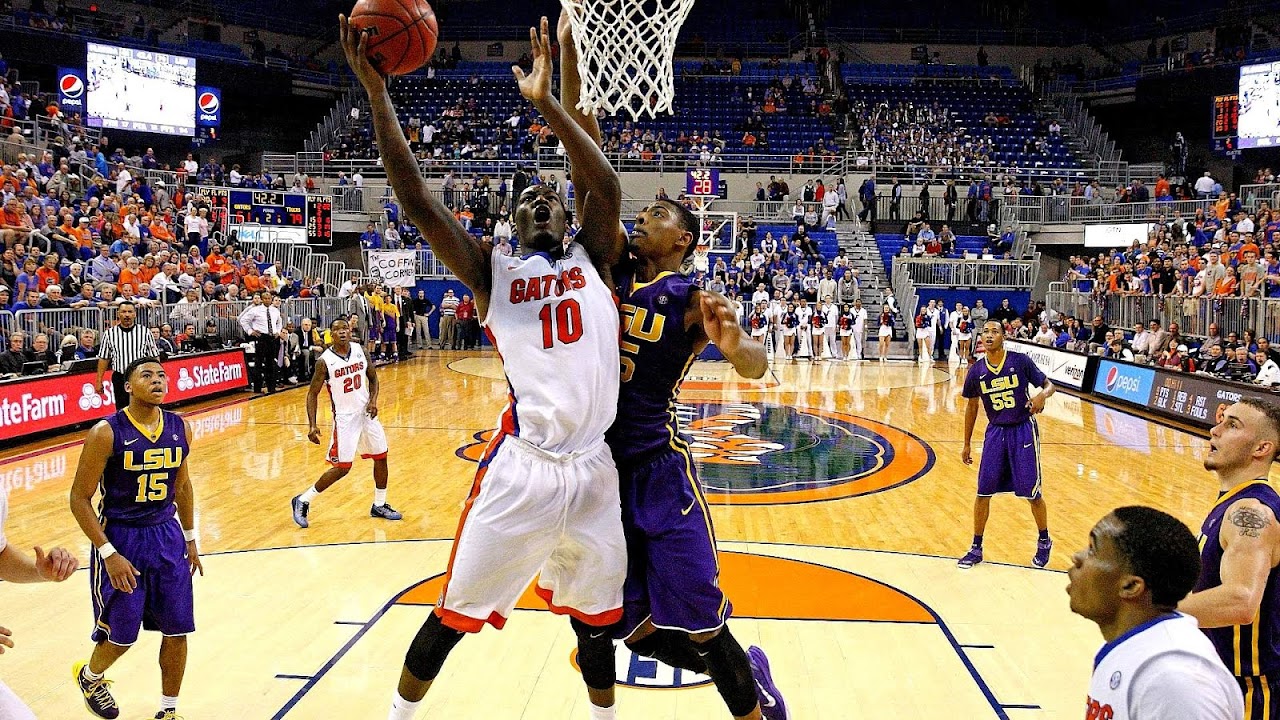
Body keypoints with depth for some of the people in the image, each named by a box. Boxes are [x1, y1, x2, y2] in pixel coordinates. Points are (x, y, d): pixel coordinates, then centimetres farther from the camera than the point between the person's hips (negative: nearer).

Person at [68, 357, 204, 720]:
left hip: (167, 537, 4)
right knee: (120, 635, 7)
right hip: (120, 539, -4)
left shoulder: (180, 428, -1)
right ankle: (90, 676, 41)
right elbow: (79, 498, -12)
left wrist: (189, 539, 14)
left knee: (177, 631, 6)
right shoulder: (107, 433, -17)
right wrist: (109, 554, -17)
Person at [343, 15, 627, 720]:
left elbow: (605, 184, -9)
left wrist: (544, 100, -15)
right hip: (520, 469, -1)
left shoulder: (592, 259, 9)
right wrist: (375, 91, -12)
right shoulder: (491, 273, 5)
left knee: (595, 617, 18)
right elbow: (417, 200, -6)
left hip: (593, 469, 2)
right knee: (455, 613, 8)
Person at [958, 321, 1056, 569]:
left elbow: (1049, 385, -3)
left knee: (1031, 492, 2)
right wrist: (967, 444, 13)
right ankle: (976, 549, 15)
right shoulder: (976, 371, -3)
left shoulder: (1020, 361, -12)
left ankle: (1044, 542, 27)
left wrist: (1042, 395, -28)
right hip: (995, 431, 3)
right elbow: (972, 406, 9)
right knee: (983, 492, 2)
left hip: (1023, 430, -3)